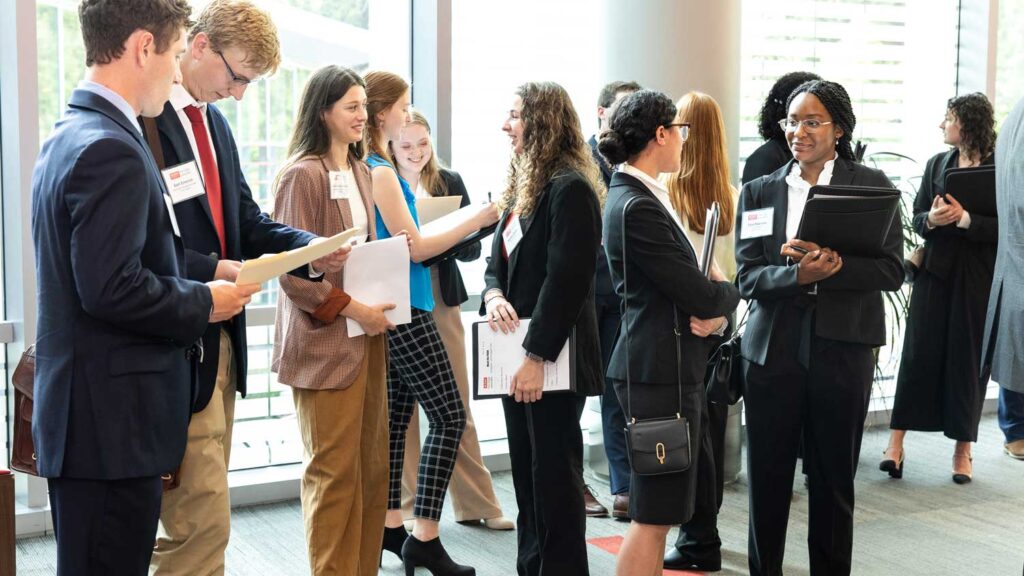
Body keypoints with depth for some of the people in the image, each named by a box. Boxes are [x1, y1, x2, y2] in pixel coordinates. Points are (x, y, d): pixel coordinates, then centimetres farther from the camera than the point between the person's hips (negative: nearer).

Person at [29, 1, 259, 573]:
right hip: (113, 419, -10)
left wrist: (203, 276, 12)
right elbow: (112, 288, -24)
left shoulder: (68, 136, 13)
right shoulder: (112, 150, -18)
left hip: (87, 414, 10)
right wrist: (205, 303, -9)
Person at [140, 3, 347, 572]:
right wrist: (211, 270, -24)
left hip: (218, 337, 9)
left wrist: (310, 247, 1)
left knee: (200, 519, 17)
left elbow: (245, 220, 17)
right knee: (203, 523, -6)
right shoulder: (141, 118, -15)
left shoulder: (214, 119, 15)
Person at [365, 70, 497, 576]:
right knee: (449, 418, -5)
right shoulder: (381, 172, -15)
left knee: (396, 417, 13)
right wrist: (474, 221, -8)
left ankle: (392, 527, 20)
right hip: (405, 311, -9)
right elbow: (413, 248, -13)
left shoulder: (368, 168, 12)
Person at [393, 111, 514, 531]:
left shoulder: (450, 182, 5)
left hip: (441, 304, 2)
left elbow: (472, 248, 1)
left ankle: (476, 503, 17)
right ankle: (406, 506, 17)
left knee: (457, 408, 8)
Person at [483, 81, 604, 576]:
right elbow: (498, 260, 17)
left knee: (554, 474, 0)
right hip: (519, 355, 9)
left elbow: (566, 278, -20)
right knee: (526, 470, 14)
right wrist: (493, 295, -6)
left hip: (553, 357, -9)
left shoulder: (569, 188, -15)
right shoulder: (522, 187, 15)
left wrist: (537, 357, -21)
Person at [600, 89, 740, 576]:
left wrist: (715, 313, -7)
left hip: (672, 366, 10)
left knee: (659, 509, 18)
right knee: (654, 514, -2)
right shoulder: (637, 207, -19)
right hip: (661, 370, -10)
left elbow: (689, 278, 14)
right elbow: (700, 295, -19)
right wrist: (727, 294, 3)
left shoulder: (645, 196, 12)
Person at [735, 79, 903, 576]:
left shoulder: (872, 186, 3)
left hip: (841, 350, -1)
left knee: (833, 481, 9)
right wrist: (799, 274, -20)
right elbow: (747, 277, -2)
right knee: (766, 479, 8)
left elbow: (890, 270, -6)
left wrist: (831, 265, -21)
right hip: (772, 349, 1)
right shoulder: (759, 191, 8)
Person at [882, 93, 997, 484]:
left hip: (978, 277, -3)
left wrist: (964, 219, -22)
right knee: (918, 353, -1)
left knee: (968, 359, 4)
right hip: (935, 272, 3)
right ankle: (896, 443, 1)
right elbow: (916, 217, 8)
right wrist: (931, 220, -13)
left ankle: (962, 449, 15)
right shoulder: (936, 164, 9)